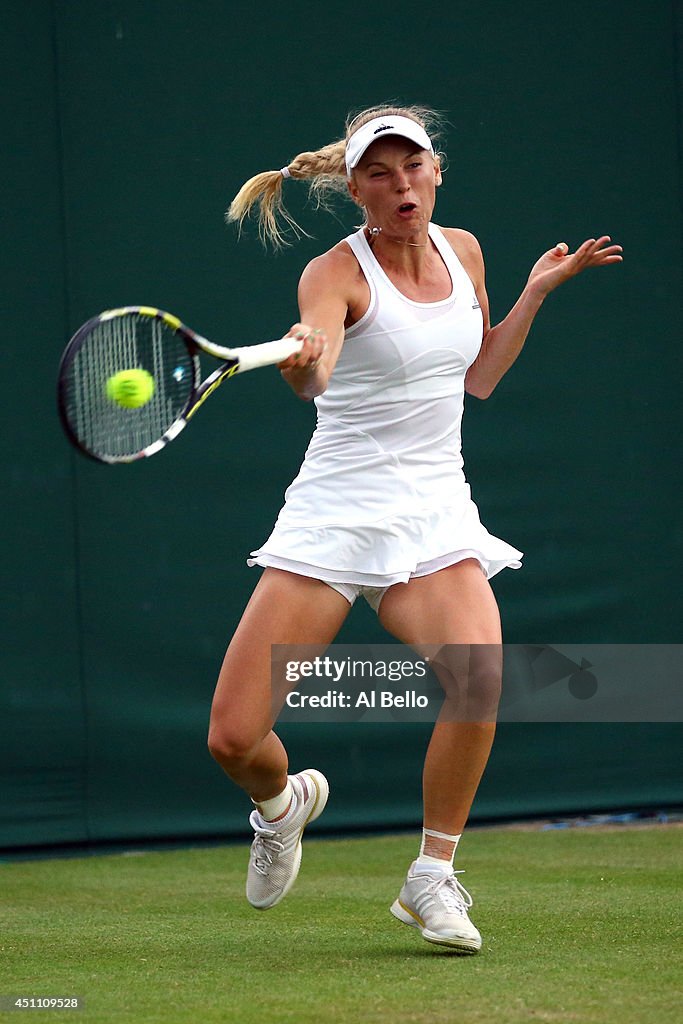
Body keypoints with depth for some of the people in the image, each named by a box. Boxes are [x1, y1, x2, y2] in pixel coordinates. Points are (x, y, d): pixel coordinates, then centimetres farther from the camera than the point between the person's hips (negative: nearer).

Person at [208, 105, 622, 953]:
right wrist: (305, 361, -54)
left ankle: (431, 879, -9)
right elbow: (310, 381, -31)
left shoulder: (461, 250, 8)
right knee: (234, 739, -9)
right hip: (336, 511, -3)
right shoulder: (336, 273, -10)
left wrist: (538, 290, 15)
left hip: (434, 512, 3)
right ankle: (284, 801, 30)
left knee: (481, 672, -28)